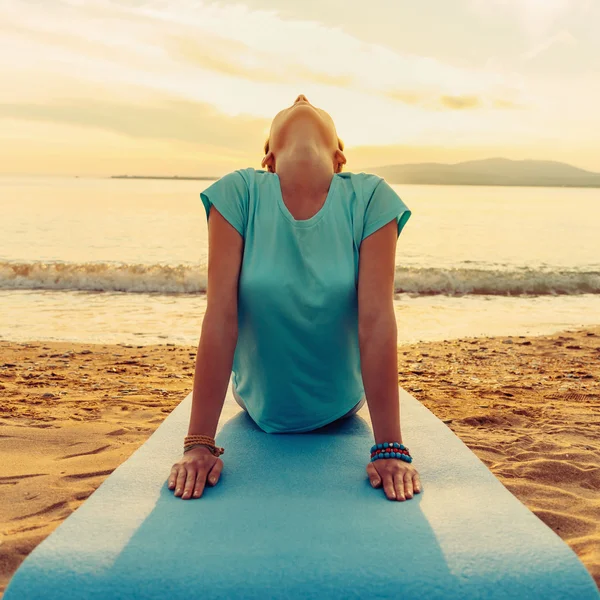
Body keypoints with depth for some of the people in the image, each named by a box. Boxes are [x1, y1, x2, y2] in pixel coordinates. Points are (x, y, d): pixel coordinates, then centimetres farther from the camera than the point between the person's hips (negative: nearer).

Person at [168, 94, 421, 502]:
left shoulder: (369, 198, -22)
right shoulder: (239, 193, -22)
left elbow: (376, 321, -27)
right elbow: (220, 317, -26)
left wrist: (390, 449, -28)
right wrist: (200, 444, -27)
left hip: (340, 409, 0)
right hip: (261, 407, 0)